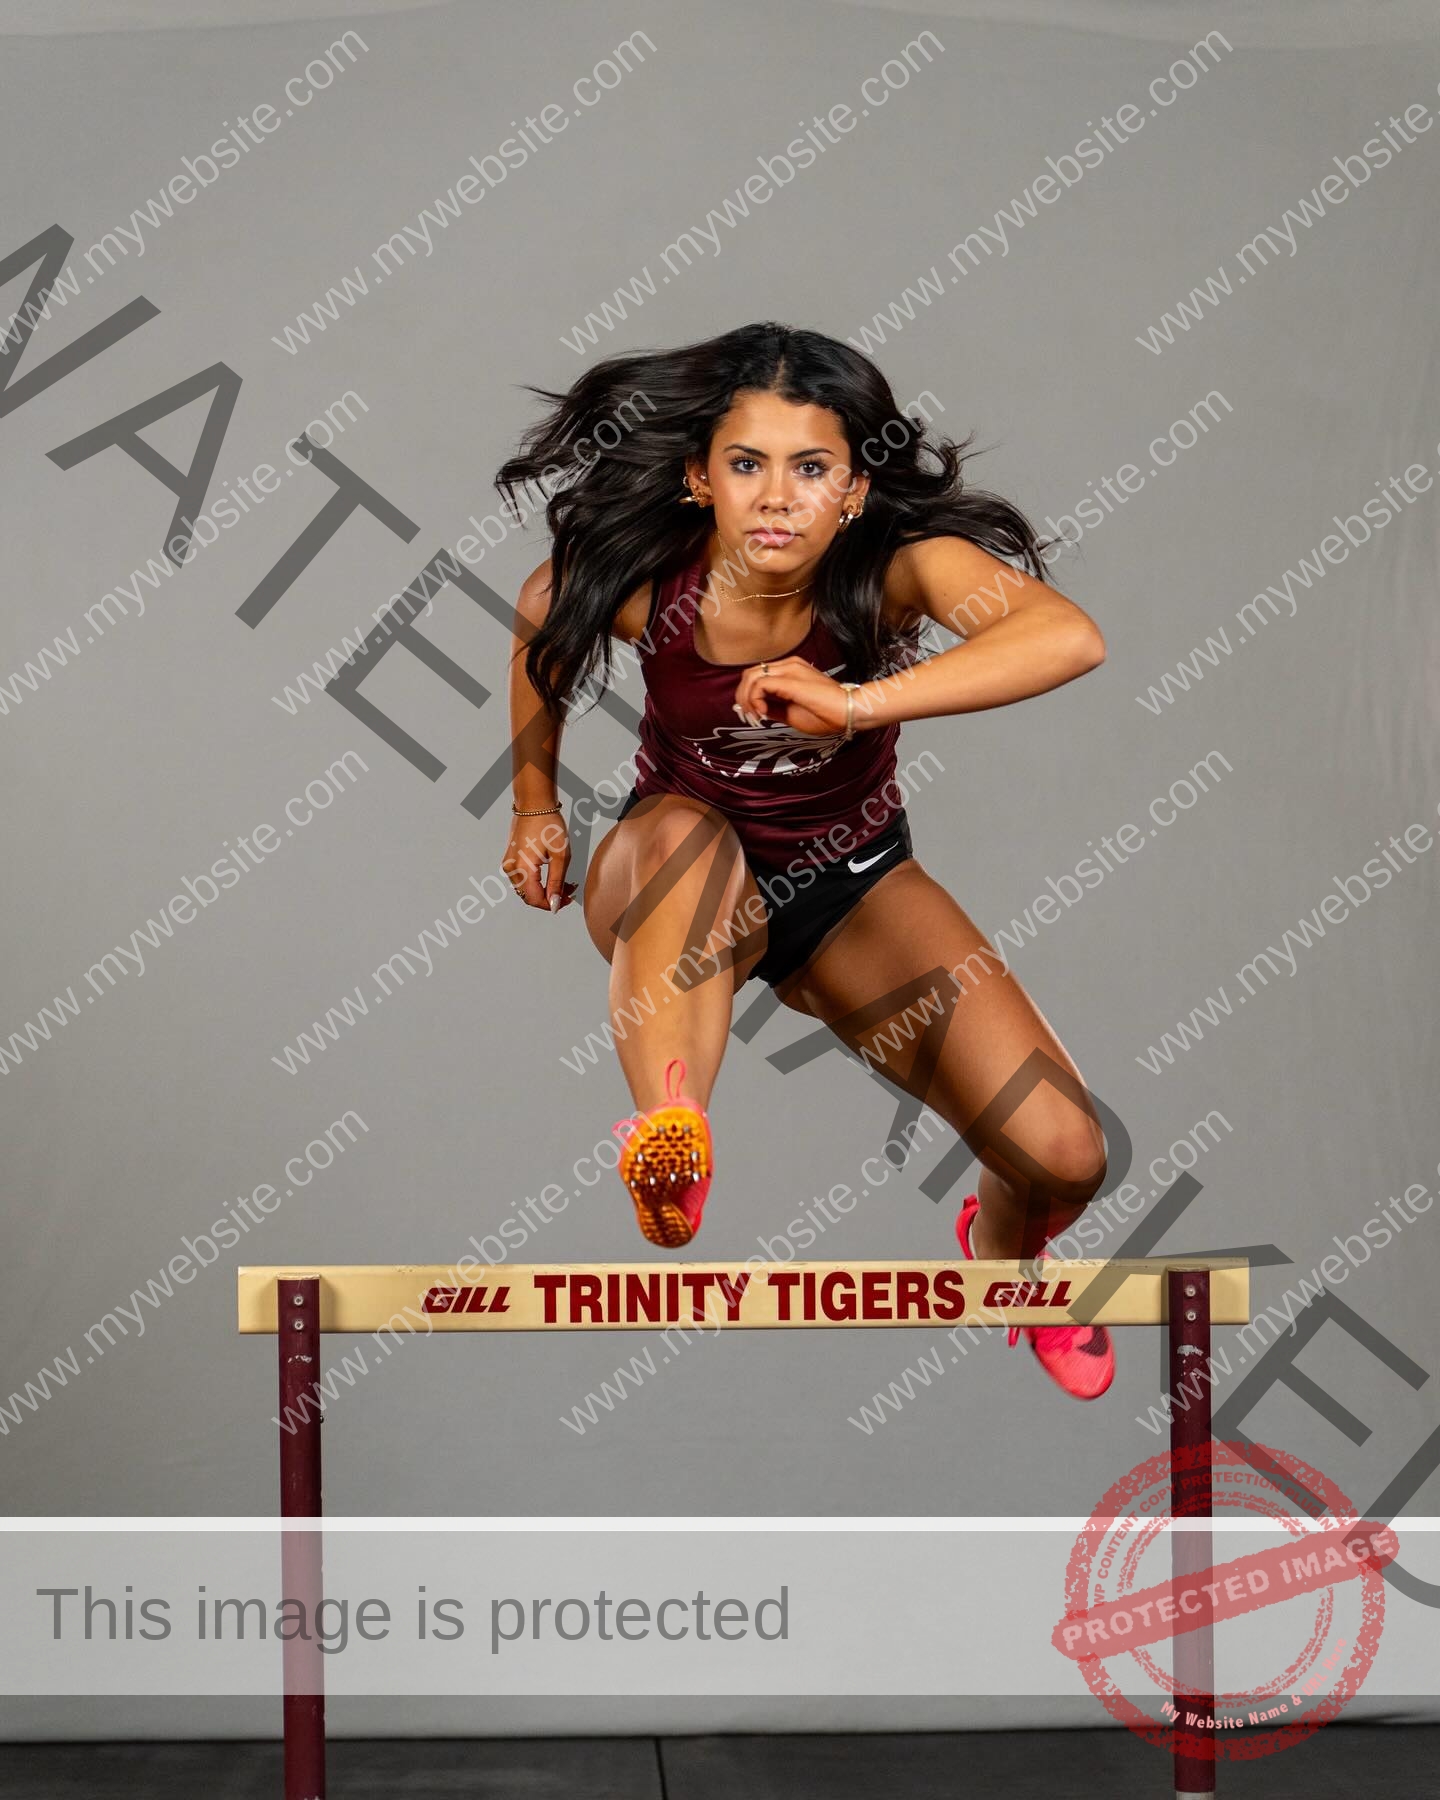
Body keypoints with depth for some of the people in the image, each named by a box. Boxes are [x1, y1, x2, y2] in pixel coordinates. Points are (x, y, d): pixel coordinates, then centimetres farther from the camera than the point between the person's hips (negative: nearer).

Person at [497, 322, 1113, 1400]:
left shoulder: (896, 564, -27)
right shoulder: (640, 577, -22)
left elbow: (1072, 638, -46)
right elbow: (540, 624, 4)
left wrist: (856, 703, -55)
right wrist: (535, 805, 8)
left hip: (851, 886, 1)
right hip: (672, 885, -1)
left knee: (1066, 1157, -11)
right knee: (686, 833, -41)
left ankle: (1003, 1245, 27)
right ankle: (667, 1128, -54)